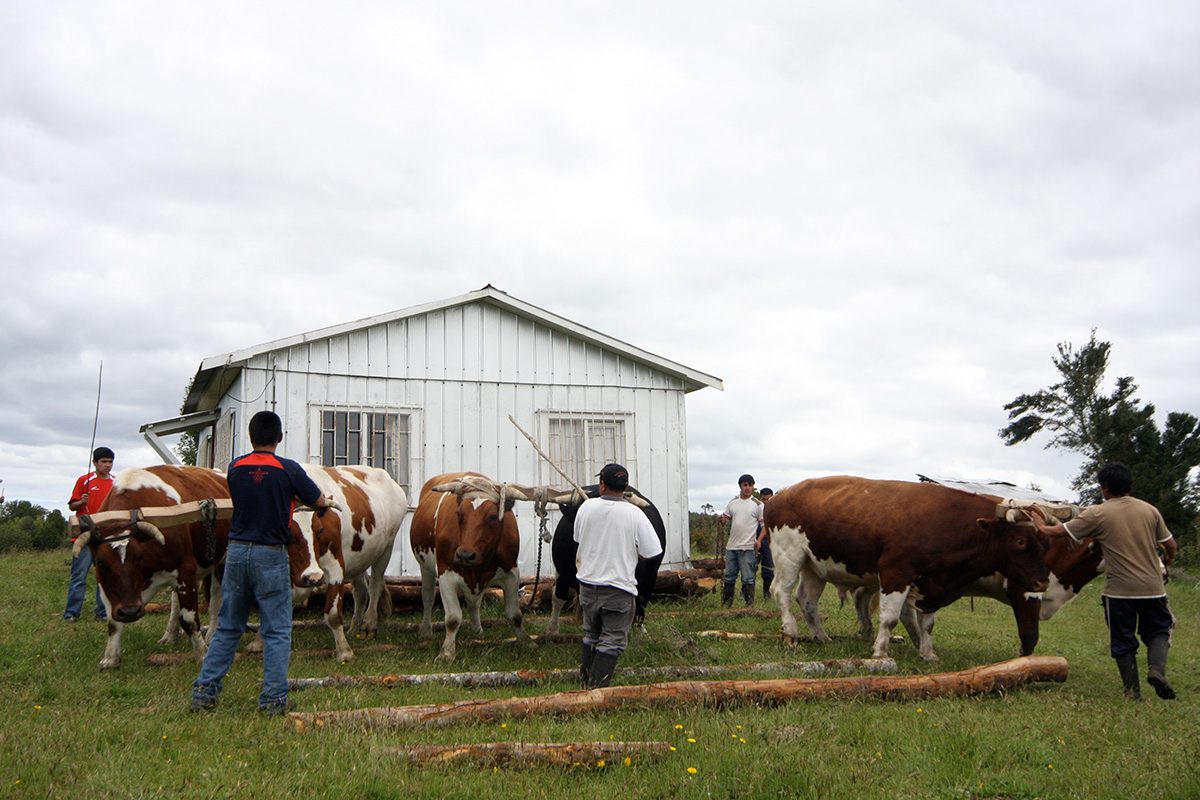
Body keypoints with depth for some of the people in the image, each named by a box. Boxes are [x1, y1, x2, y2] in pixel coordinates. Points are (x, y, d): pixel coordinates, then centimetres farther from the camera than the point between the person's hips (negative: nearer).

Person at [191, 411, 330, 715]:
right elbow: (320, 503, 2)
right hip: (271, 555, -4)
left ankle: (204, 691, 13)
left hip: (237, 551, 4)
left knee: (227, 627, 15)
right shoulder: (288, 469, -8)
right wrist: (322, 507, 26)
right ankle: (273, 699, 2)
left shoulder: (235, 468, 3)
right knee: (277, 631, 3)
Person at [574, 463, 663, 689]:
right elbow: (651, 552, -11)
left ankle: (585, 682, 28)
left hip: (587, 584, 4)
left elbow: (578, 538, 12)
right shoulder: (634, 513, -14)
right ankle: (597, 689, -3)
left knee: (591, 636, 21)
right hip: (619, 588, -4)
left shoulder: (586, 507, -4)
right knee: (612, 641, 3)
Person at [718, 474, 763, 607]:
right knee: (729, 577, 13)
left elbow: (765, 524, -3)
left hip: (747, 547, -5)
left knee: (748, 578, -4)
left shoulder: (758, 504, -2)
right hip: (731, 546, 5)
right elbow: (725, 518, 18)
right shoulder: (733, 503, 11)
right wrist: (722, 519, -7)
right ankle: (726, 603, 22)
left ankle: (750, 605, 1)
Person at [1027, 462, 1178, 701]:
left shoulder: (1097, 514, -6)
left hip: (1118, 590, -2)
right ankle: (1157, 670, -7)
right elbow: (1170, 544, 10)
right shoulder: (1149, 510, 3)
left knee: (1123, 641, 10)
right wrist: (1168, 559, 33)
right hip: (1152, 588, 2)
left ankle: (1132, 690, 11)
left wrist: (1041, 526, 18)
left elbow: (1058, 531, -3)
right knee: (1158, 630, 18)